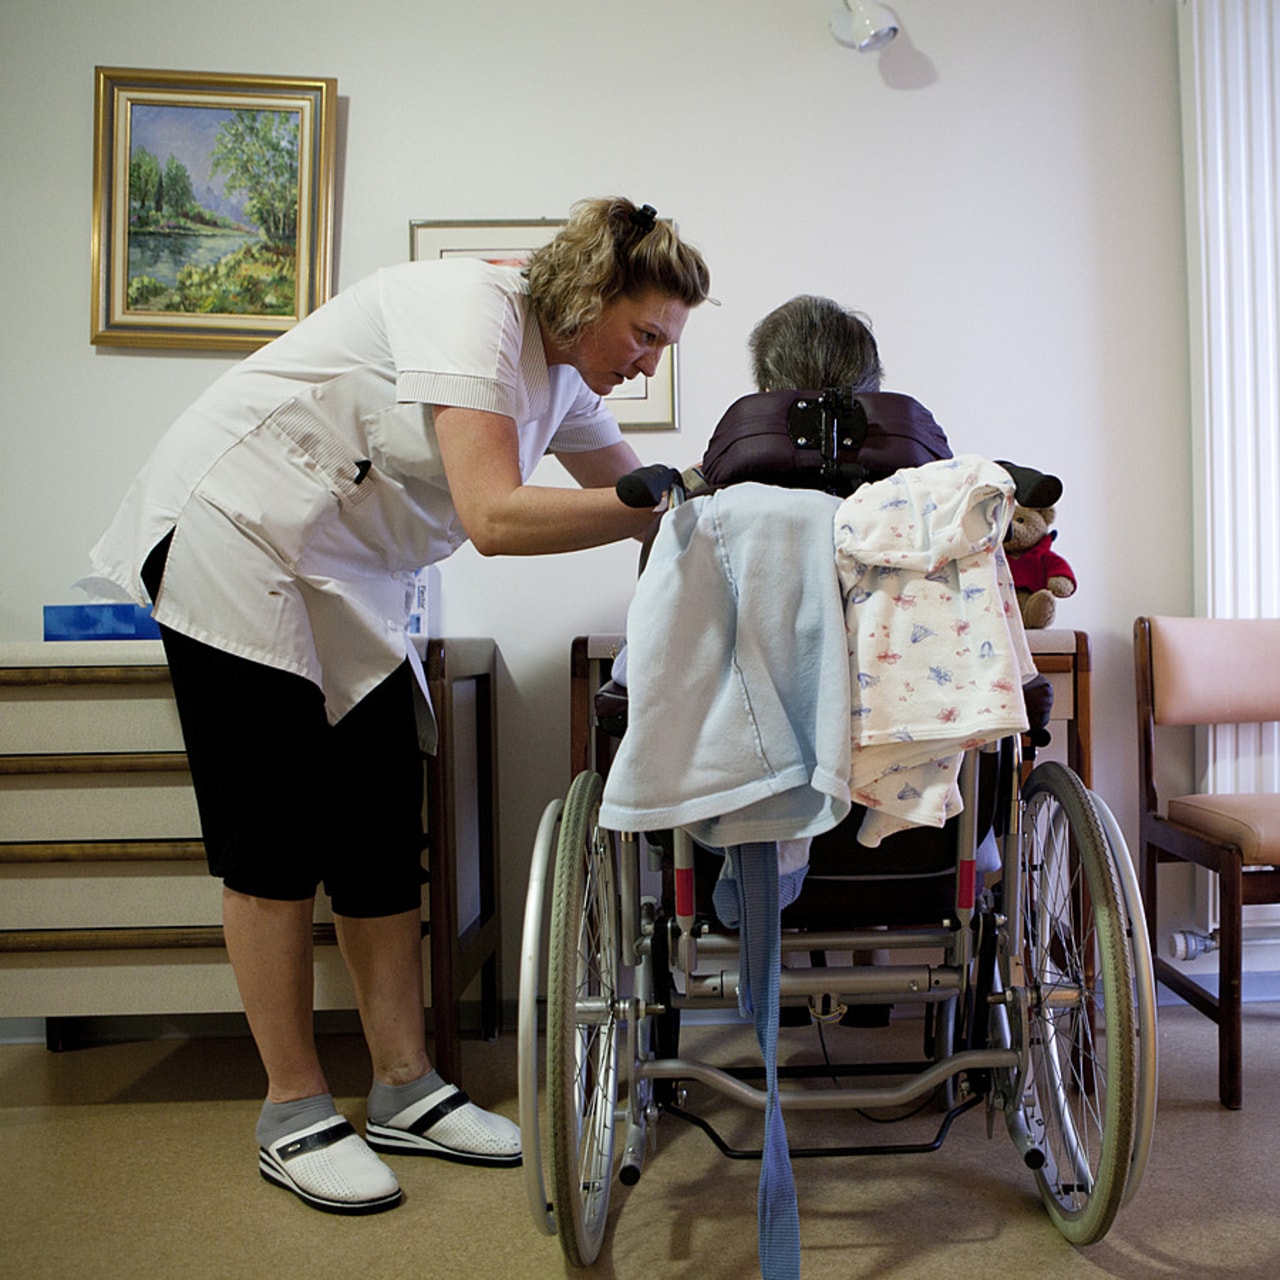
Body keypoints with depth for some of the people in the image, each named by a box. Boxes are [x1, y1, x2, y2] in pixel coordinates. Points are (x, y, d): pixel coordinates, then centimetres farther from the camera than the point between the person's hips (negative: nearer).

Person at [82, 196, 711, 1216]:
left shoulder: (564, 372, 6)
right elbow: (495, 518, -32)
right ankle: (295, 1113, 10)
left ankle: (405, 1091, 14)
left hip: (347, 584, 9)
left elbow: (630, 486, 13)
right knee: (277, 846, -4)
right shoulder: (474, 310, -22)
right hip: (237, 543, -8)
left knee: (384, 836, 4)